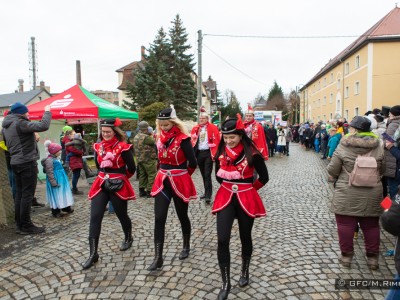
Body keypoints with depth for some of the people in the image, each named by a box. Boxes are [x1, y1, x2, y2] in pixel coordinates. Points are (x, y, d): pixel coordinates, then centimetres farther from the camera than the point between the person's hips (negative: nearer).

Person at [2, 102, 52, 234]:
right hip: (27, 163, -9)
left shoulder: (6, 126, 15)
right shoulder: (20, 123, -14)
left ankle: (19, 224, 17)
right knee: (27, 195, -4)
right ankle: (26, 226, 1)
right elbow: (43, 126, -24)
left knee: (19, 194, 11)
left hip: (15, 163, 9)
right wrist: (47, 111, -11)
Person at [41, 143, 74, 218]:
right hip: (56, 181, -10)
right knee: (56, 196, -1)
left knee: (63, 194, 17)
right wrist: (54, 183, -23)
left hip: (61, 180, 10)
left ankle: (66, 207, 29)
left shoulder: (56, 158, 13)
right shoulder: (49, 160, -18)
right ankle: (55, 212, 8)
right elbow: (50, 173, -21)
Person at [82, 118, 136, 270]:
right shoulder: (98, 146, 5)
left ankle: (128, 238, 42)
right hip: (101, 185, 5)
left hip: (118, 186, -4)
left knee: (122, 215, 12)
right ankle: (93, 254, 5)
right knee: (95, 217, -4)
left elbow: (132, 168, -7)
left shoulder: (123, 147, -12)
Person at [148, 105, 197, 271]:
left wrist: (181, 174, 3)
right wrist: (167, 173, 10)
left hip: (179, 182, -5)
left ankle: (186, 246, 37)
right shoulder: (160, 138, 4)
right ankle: (158, 258, 8)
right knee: (159, 218, -1)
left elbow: (193, 163, -13)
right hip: (162, 181, 5)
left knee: (182, 216, 12)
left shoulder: (183, 139, -15)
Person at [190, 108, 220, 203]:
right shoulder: (195, 129, 9)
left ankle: (208, 195, -4)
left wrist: (215, 153, -17)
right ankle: (207, 192, 26)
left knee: (207, 175, -7)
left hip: (208, 153, -5)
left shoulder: (213, 128, -4)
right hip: (199, 153, 5)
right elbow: (192, 141, 9)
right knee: (203, 174, 13)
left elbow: (216, 141, -9)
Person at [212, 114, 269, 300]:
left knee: (245, 238, 14)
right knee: (222, 240, -6)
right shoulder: (221, 152, 0)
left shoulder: (252, 153, -12)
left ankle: (245, 272, 40)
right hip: (225, 198, 2)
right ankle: (225, 283, 10)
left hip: (246, 199, -2)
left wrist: (248, 189, 9)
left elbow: (264, 177, 0)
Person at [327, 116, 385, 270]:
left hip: (347, 194, -3)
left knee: (345, 224, 8)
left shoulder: (343, 146, -11)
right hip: (372, 194, 4)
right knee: (371, 225, 15)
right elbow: (382, 170, 10)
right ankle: (372, 258, 25)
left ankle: (346, 256, 18)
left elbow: (332, 171, -8)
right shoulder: (379, 146, 0)